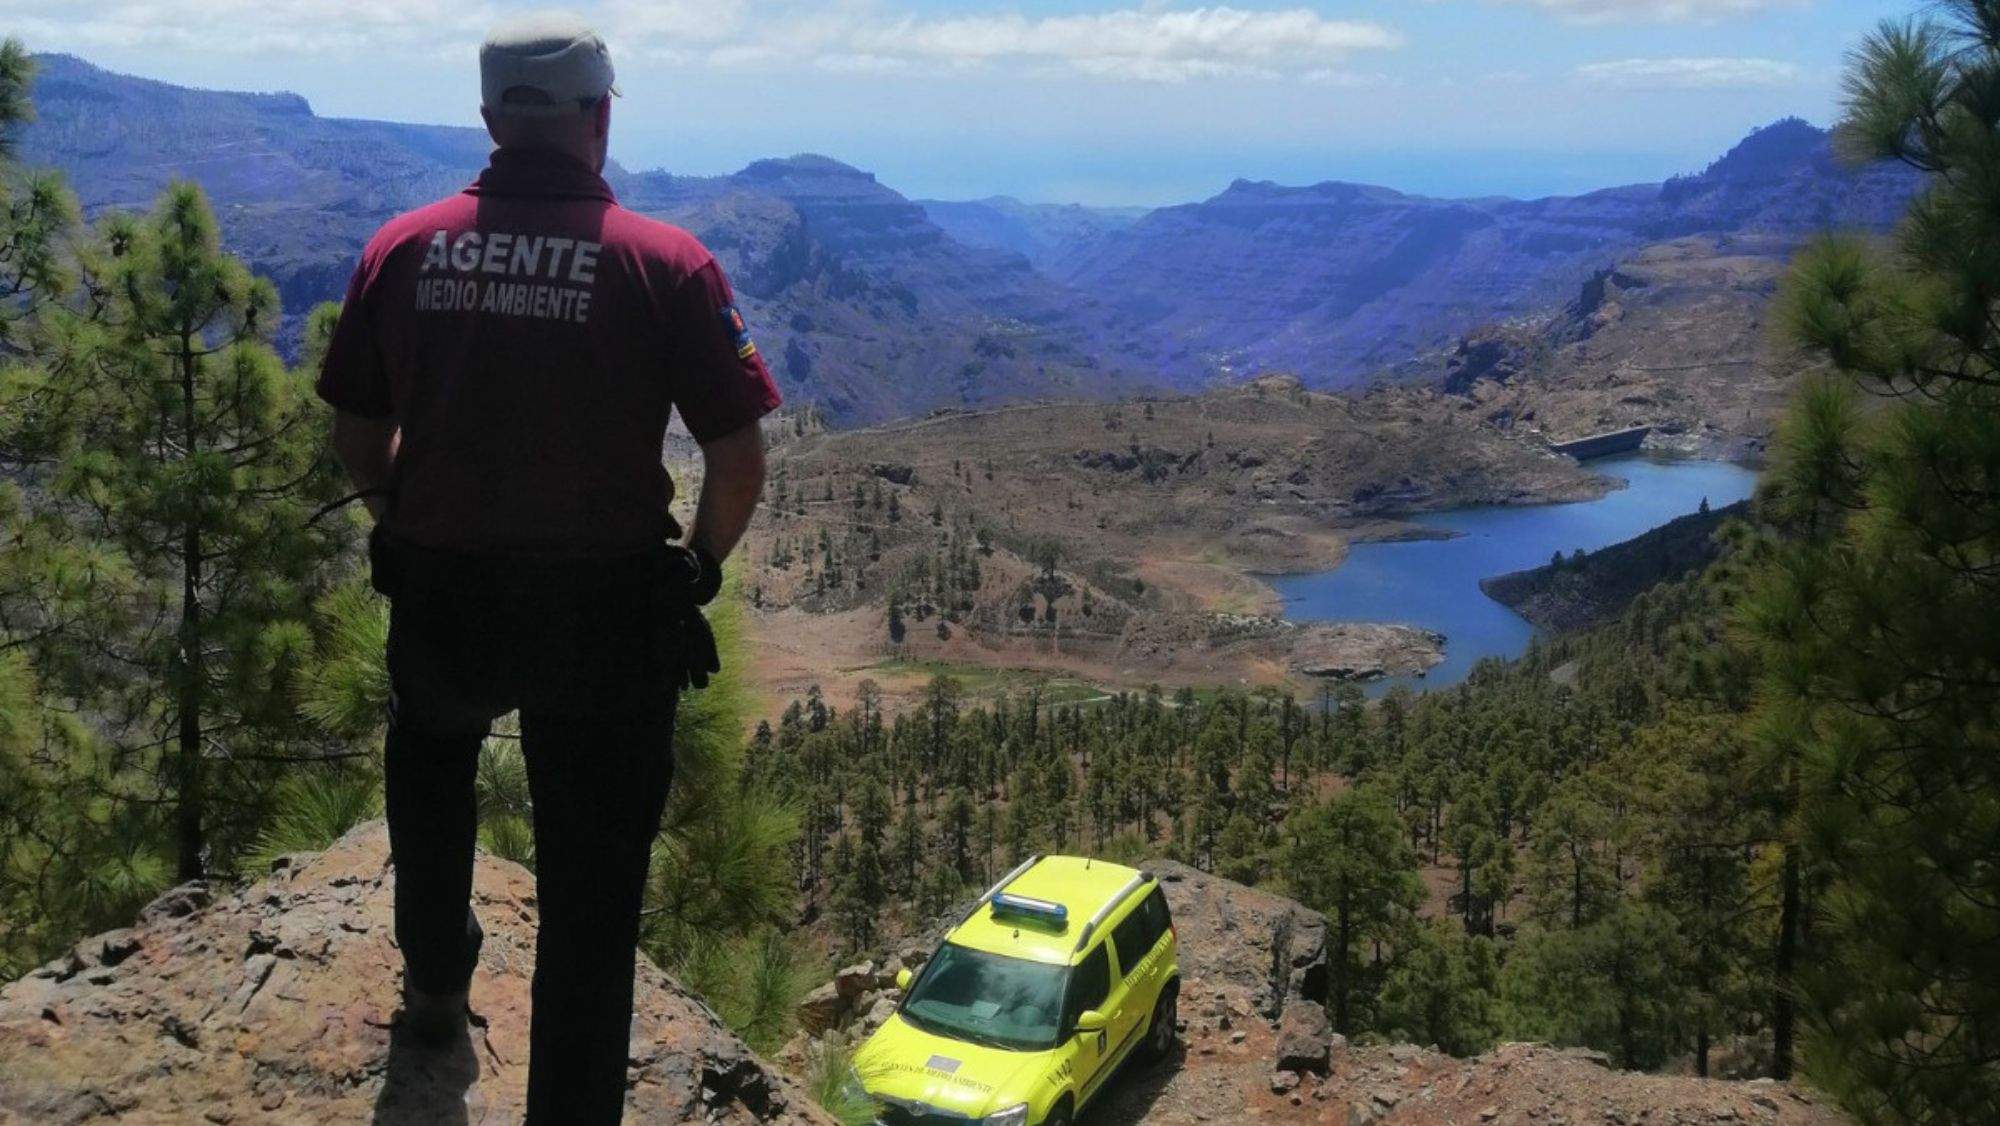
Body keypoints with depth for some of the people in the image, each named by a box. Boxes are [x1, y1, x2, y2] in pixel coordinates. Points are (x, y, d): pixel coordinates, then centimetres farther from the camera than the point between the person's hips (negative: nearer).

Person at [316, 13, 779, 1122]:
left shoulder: (401, 249, -4)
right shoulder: (664, 263, -12)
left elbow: (357, 438, 4)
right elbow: (741, 459, -12)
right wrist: (698, 566, 7)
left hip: (438, 592, 4)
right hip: (605, 607, -3)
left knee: (431, 750, 36)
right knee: (592, 877, 10)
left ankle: (435, 979, 51)